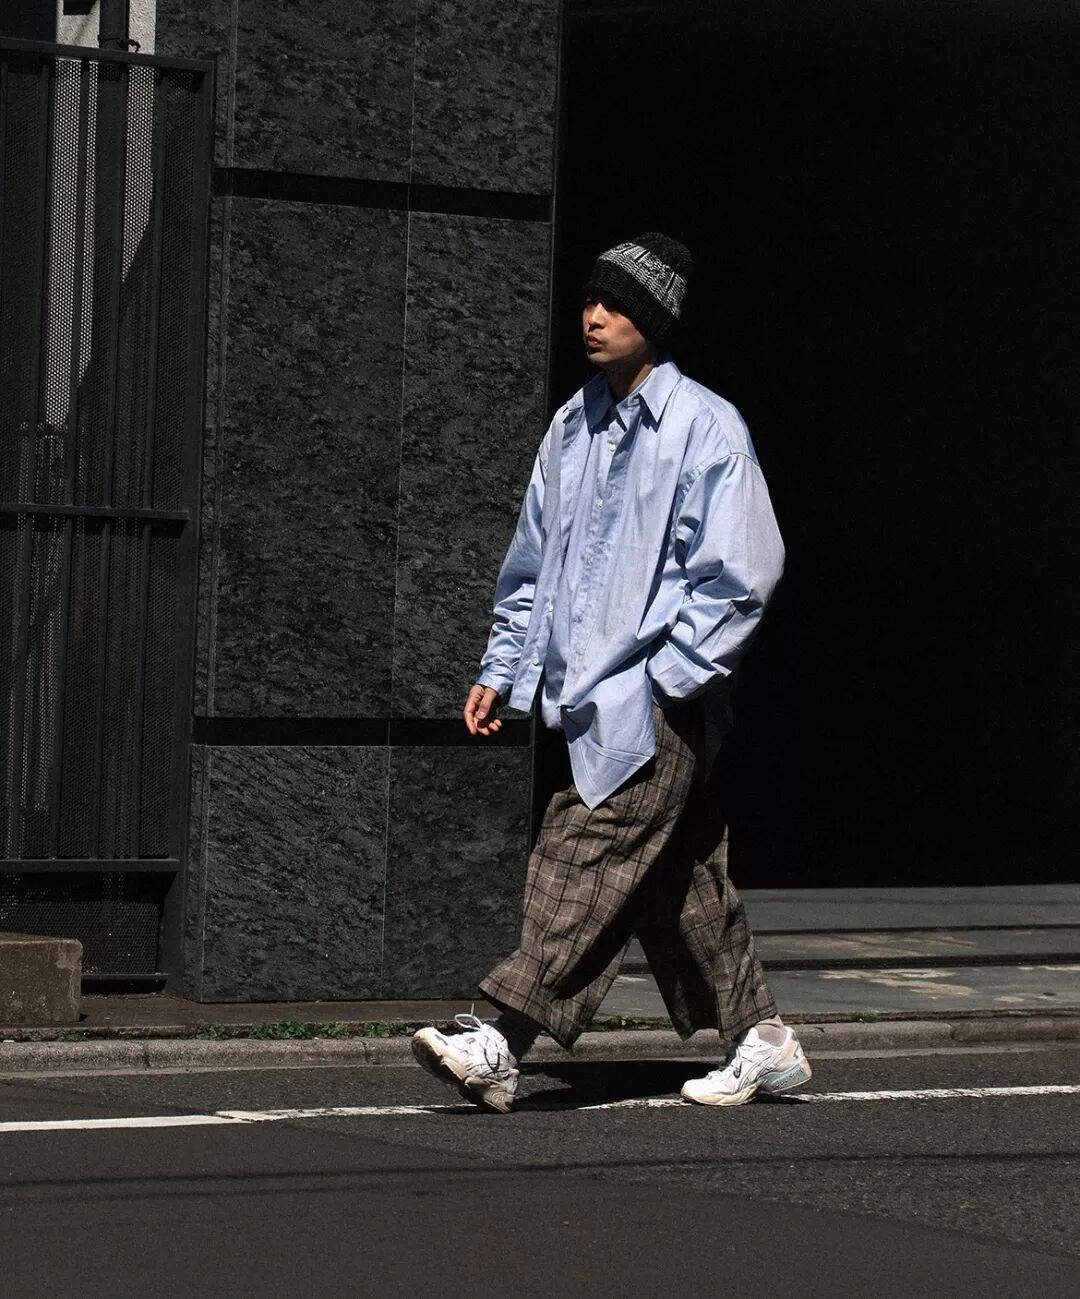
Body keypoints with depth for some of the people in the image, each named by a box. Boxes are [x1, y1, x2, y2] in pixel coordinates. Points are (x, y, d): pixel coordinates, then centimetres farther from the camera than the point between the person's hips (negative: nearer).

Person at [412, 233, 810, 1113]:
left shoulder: (705, 428, -8)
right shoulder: (574, 426, 14)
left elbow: (738, 575, -12)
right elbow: (533, 560, 22)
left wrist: (665, 677, -16)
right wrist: (505, 668, 15)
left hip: (658, 698, -7)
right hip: (590, 692, 8)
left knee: (584, 862, -13)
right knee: (682, 879, 11)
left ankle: (501, 1045, -17)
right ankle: (761, 1040, 20)